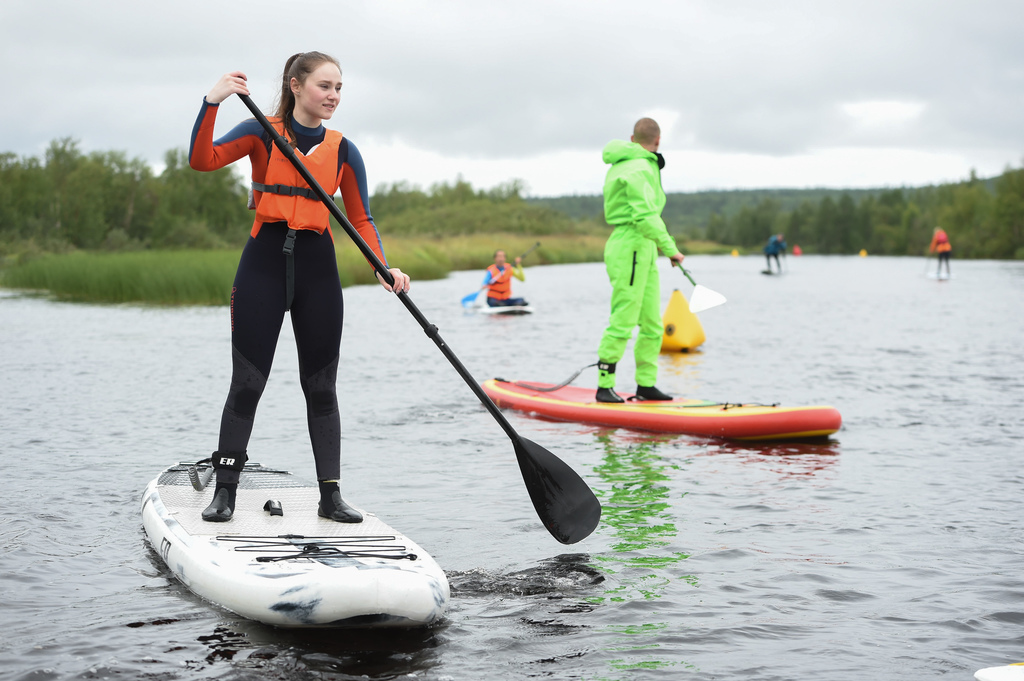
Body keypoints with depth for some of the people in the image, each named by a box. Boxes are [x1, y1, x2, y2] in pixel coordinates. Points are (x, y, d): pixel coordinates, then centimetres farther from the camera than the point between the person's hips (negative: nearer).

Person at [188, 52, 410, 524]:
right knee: (247, 383, -2)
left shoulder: (343, 151, 7)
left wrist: (384, 268, -9)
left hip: (318, 269, 3)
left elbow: (361, 219, 7)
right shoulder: (262, 132, 0)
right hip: (264, 260, -2)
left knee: (321, 387, 5)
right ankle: (224, 492, 7)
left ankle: (331, 496, 10)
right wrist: (212, 102, -27)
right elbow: (202, 160, -14)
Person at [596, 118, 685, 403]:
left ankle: (646, 384, 16)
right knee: (622, 322, -8)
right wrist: (670, 249, -16)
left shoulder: (623, 164, 19)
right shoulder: (639, 169, -14)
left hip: (643, 251, 11)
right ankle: (604, 387, -4)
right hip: (630, 248, -11)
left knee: (652, 324, 11)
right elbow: (645, 217, -21)